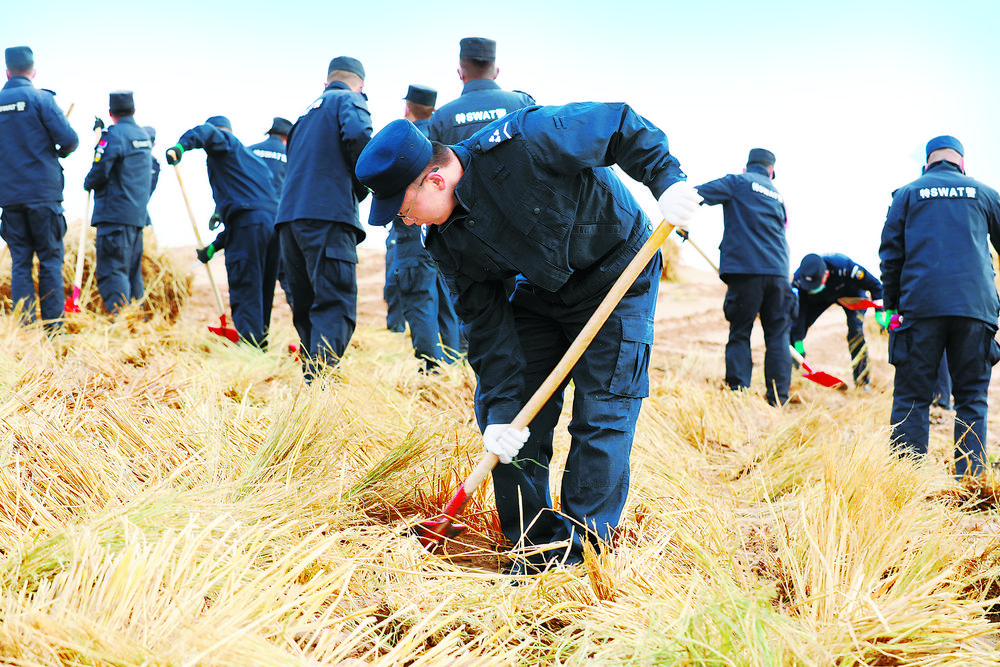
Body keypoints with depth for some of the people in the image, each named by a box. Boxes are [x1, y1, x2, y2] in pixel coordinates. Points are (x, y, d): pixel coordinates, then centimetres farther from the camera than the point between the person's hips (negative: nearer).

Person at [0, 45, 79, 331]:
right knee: (50, 259, 2)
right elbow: (69, 139, -11)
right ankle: (53, 325, 0)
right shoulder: (41, 99, -6)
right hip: (43, 191, -3)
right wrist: (60, 152, 9)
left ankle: (24, 325, 3)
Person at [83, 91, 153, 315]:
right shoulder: (143, 135, 14)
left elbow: (100, 172, -15)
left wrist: (87, 183, 6)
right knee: (132, 272, 13)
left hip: (115, 215, -8)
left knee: (111, 271, -9)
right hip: (138, 213, 8)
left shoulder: (115, 134, -11)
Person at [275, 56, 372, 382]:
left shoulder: (307, 110, 29)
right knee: (336, 309, -12)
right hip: (328, 216, -7)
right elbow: (357, 135, -15)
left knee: (308, 311, 13)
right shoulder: (350, 100, 6)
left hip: (289, 219, 7)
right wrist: (362, 184, -1)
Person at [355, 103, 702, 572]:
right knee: (502, 413, 0)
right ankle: (536, 546, 11)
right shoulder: (446, 240, -11)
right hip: (538, 291, 6)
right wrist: (502, 406, -14)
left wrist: (667, 179, -32)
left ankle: (582, 549, 0)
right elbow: (487, 322, -9)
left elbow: (622, 124, -22)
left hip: (617, 274, -6)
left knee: (601, 412, -10)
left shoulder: (521, 143, -32)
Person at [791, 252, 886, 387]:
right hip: (820, 299, 2)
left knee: (855, 330, -25)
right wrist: (798, 344, -29)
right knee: (795, 329, -13)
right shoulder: (798, 279, -35)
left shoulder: (843, 266, -42)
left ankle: (862, 381, -15)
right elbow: (798, 311, -27)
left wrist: (880, 312, -26)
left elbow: (874, 285, -26)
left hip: (850, 292, -2)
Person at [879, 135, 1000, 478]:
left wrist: (892, 304, 14)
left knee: (912, 396, 1)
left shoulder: (908, 193, 11)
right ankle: (970, 478, 0)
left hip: (921, 305, -1)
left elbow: (890, 253, 7)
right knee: (972, 397, 5)